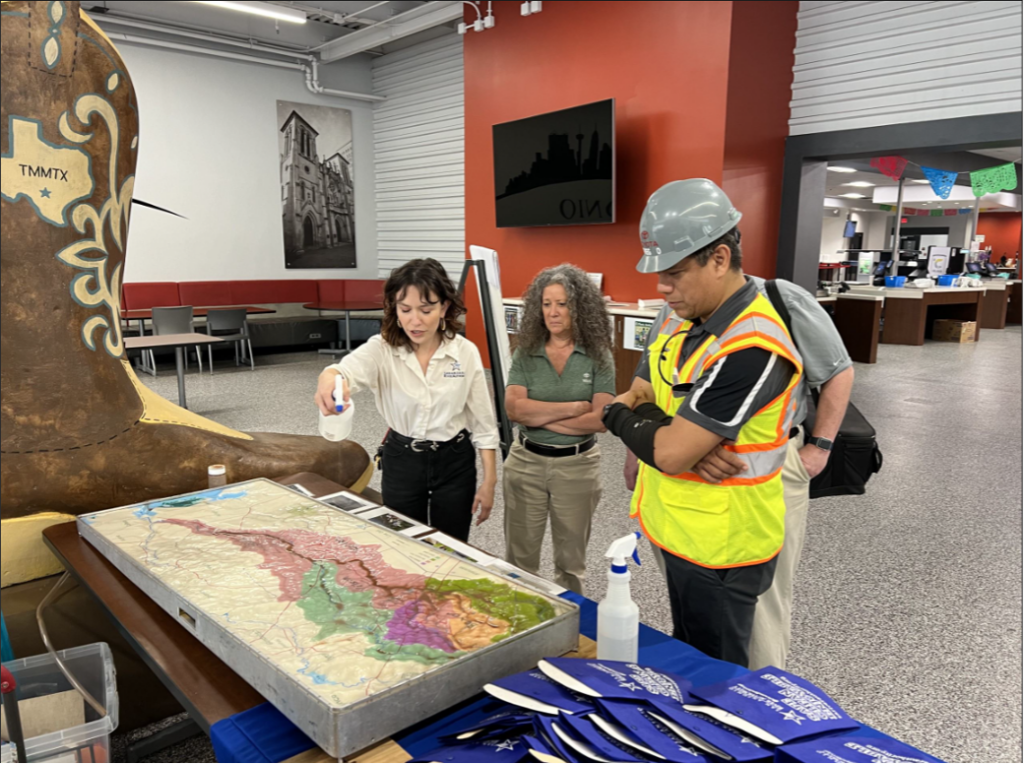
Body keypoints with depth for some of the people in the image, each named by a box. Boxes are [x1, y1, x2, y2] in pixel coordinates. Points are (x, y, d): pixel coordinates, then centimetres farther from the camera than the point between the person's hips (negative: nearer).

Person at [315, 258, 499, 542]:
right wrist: (329, 380, -60)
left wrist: (489, 482, -5)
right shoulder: (382, 349, -14)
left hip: (454, 463, 0)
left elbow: (483, 424, -4)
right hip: (401, 462, 0)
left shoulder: (465, 352, -11)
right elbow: (347, 371, -37)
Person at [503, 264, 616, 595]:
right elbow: (514, 408, -16)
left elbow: (602, 419, -16)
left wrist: (540, 416, -16)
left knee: (571, 559, 17)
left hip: (578, 466, -1)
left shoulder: (599, 356, -7)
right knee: (519, 556, 14)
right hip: (526, 462, 1)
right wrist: (574, 407, -18)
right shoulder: (525, 353, -3)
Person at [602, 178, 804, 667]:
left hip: (720, 552, -8)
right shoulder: (684, 318, 2)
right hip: (678, 530, 8)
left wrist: (618, 417, -8)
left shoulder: (751, 348, -28)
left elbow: (671, 453, -28)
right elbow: (657, 393, 11)